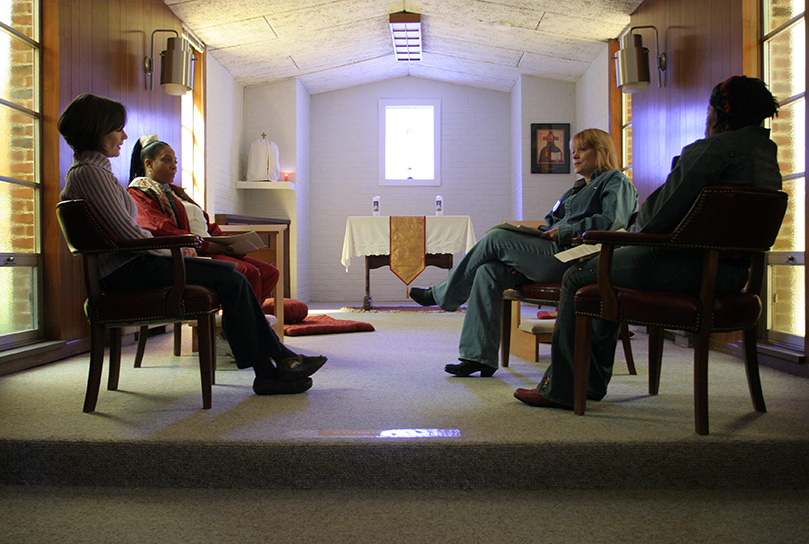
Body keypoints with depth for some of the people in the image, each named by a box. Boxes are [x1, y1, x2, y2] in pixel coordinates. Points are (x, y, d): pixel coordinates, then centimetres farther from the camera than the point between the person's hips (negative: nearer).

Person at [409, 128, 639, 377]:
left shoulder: (616, 181, 6)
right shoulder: (576, 189, 32)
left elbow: (613, 221, -13)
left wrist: (564, 232, -14)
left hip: (573, 258, -9)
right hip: (554, 256, 9)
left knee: (496, 238, -19)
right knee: (488, 272, -14)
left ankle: (442, 294, -3)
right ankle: (479, 357, -14)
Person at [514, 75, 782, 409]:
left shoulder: (716, 148, -14)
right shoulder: (769, 156, 17)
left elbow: (669, 207, -18)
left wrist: (638, 231, 4)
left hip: (689, 267, -11)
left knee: (577, 278, 3)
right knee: (608, 273, 28)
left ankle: (560, 388, 11)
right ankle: (591, 382, 34)